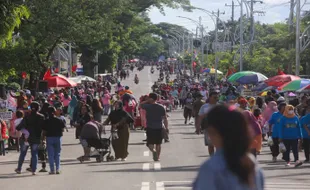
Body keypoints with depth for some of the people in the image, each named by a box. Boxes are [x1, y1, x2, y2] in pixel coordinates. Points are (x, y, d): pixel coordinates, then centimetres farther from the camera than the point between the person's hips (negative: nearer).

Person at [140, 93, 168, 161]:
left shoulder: (148, 107, -10)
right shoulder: (161, 107, -2)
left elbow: (140, 105, 10)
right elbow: (165, 118, -1)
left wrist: (147, 101, 6)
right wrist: (166, 127, 6)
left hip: (150, 128, -2)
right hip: (159, 128, 3)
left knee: (150, 143, 3)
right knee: (158, 144, 15)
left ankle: (153, 150, -26)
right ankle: (158, 156, 18)